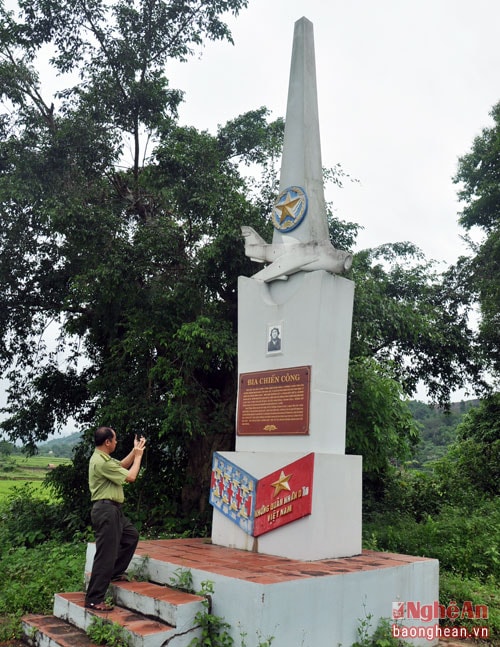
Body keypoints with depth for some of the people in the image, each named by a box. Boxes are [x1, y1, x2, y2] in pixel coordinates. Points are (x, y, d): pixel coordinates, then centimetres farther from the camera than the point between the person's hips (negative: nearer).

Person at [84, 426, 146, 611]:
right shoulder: (102, 462, -22)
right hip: (106, 510, -11)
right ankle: (94, 600, 1)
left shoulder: (102, 458, 10)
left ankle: (115, 573, 32)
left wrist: (135, 451, 13)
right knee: (105, 555, -6)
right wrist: (138, 455, -3)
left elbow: (122, 465, 24)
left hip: (112, 510, 11)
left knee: (131, 535, 24)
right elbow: (130, 477, -16)